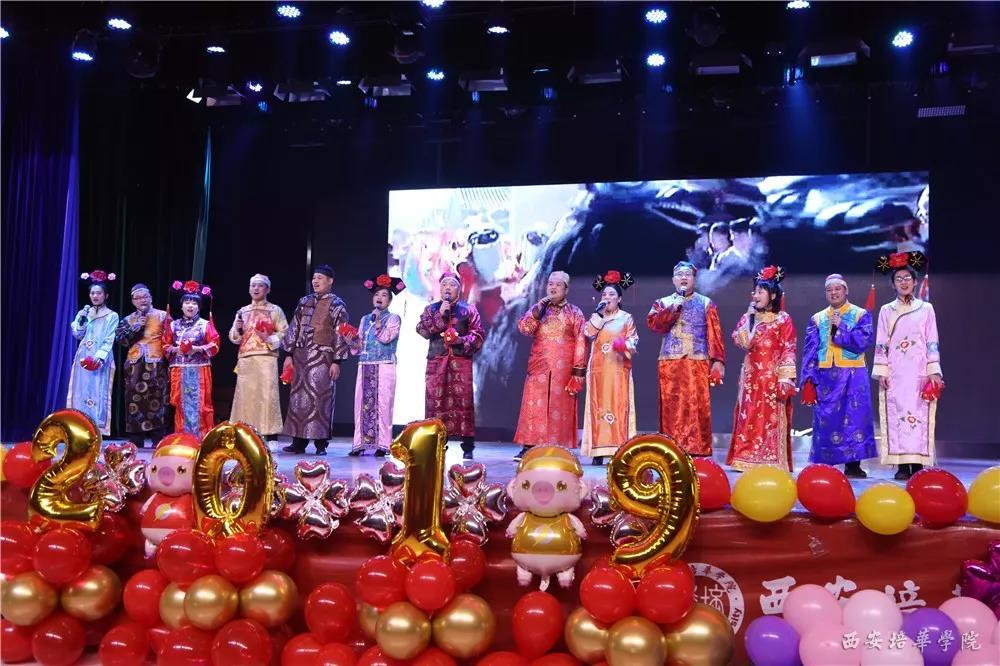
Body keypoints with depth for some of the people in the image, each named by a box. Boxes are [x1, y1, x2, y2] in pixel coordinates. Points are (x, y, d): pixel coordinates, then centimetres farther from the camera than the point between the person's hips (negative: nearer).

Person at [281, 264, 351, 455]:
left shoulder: (336, 304, -1)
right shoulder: (304, 302, 14)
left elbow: (341, 334, -6)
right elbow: (294, 328, 14)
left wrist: (337, 361, -12)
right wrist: (289, 354, 6)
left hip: (323, 358, -5)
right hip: (301, 356, 5)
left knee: (320, 399, -4)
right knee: (298, 398, 5)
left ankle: (320, 443, 2)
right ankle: (299, 441, 11)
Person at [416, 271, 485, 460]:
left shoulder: (469, 309, 11)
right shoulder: (431, 309, 16)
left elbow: (478, 335, 5)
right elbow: (422, 330, 0)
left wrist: (462, 341, -13)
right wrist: (439, 314, -8)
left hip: (461, 361, -2)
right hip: (436, 361, 2)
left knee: (463, 401, -6)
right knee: (435, 401, -2)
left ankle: (468, 447, -1)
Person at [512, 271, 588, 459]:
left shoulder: (575, 313, 6)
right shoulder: (537, 309, 13)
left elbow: (581, 343, 0)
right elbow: (523, 328, -1)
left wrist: (578, 371, -7)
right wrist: (537, 311, -13)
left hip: (563, 369, -2)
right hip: (539, 366, 2)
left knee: (560, 407, -2)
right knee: (533, 405, -2)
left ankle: (559, 449, 2)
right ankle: (528, 446, 0)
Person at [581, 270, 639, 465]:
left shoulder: (626, 318, 9)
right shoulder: (596, 317, 17)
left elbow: (633, 341, 2)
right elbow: (588, 333, -1)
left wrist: (625, 345, -19)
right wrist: (599, 314, -5)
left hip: (618, 368, -2)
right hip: (598, 369, 2)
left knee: (618, 406, -9)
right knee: (598, 406, -3)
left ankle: (618, 450, -10)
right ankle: (598, 451, -3)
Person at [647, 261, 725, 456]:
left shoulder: (706, 303, 11)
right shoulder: (663, 303, 14)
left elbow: (714, 334, 3)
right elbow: (652, 324, -4)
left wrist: (717, 361, -7)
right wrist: (673, 309, -11)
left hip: (697, 363, -1)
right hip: (670, 364, 1)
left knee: (697, 407, -7)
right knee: (672, 407, -2)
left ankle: (697, 451, -5)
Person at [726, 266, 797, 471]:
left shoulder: (783, 319, -2)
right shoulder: (748, 317, 12)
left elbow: (788, 351, -8)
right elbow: (743, 342, 0)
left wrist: (785, 380, -16)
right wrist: (750, 318, -4)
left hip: (773, 378, -5)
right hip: (751, 378, 5)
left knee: (772, 420, -4)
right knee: (750, 419, 5)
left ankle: (772, 463, 0)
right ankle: (749, 460, 10)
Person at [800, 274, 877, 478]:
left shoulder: (860, 315, 7)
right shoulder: (817, 319, 13)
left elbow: (863, 342, -8)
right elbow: (810, 351, 6)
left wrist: (840, 327, -14)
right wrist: (808, 380, -4)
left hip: (852, 375, -2)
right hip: (825, 376, 2)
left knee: (853, 419, -6)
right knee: (825, 419, -1)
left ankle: (853, 465, -2)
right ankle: (824, 465, 3)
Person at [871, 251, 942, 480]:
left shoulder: (926, 309, 8)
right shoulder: (886, 311, 10)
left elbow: (932, 343, 4)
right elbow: (881, 344, 7)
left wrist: (934, 372, -2)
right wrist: (881, 372, -1)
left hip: (919, 372, -1)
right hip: (895, 373, 1)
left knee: (919, 415, -6)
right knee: (896, 416, -3)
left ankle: (917, 464, -3)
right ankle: (902, 466, -1)